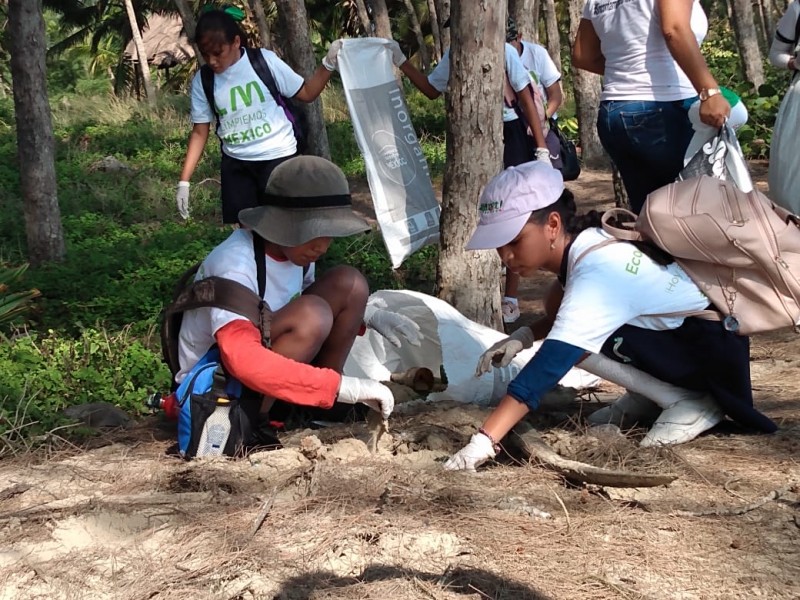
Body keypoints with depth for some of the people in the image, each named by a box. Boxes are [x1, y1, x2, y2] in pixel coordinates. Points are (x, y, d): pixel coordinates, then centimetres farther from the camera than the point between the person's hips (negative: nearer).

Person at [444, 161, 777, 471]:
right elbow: (567, 315, 14)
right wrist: (524, 336, -5)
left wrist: (482, 442, -44)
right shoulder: (581, 242, -5)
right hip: (677, 329, 9)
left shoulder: (597, 274, -31)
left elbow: (544, 370, -38)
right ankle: (651, 393, 4)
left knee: (576, 342, -23)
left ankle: (692, 404, -11)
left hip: (717, 346, -9)